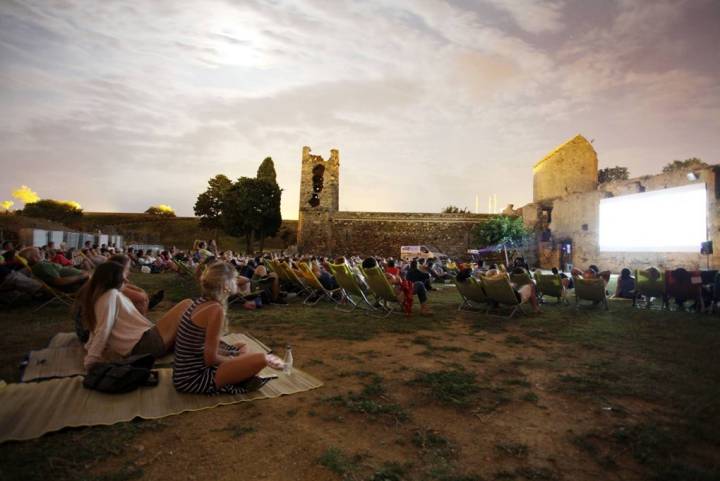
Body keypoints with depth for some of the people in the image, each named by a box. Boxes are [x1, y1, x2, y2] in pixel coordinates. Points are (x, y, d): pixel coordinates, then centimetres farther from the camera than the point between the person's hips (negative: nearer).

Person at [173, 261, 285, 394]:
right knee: (260, 359, -16)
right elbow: (211, 359, -20)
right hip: (193, 378, -10)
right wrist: (234, 359, -2)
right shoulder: (215, 309, -22)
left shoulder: (201, 302, 5)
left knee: (243, 347, 24)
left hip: (188, 371, 10)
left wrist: (233, 355, 6)